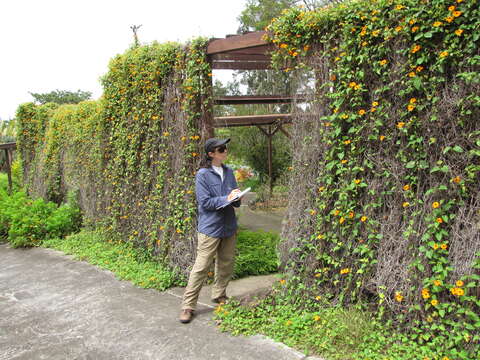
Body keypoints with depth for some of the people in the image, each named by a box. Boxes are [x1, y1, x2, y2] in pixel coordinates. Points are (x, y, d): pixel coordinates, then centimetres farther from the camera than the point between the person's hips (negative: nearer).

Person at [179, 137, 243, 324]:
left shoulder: (228, 172, 8)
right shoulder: (203, 174, -10)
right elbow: (205, 202, -14)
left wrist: (236, 197, -9)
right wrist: (226, 199, -19)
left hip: (229, 226, 6)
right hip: (210, 228, -6)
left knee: (226, 264, 15)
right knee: (201, 267, -4)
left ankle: (219, 295, 34)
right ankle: (188, 306, 5)